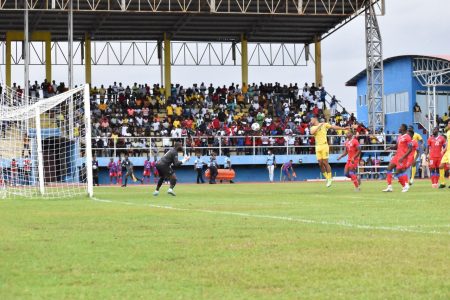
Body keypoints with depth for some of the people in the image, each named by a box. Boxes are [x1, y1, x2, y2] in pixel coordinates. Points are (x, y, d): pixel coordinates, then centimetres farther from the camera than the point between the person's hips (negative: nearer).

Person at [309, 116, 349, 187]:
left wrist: (343, 128, -1)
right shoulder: (313, 127, 14)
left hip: (324, 145, -4)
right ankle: (327, 178, 11)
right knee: (320, 163, 0)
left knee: (325, 162, -8)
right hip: (317, 147, 4)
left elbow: (333, 127, 3)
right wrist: (319, 126, -8)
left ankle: (329, 178, 0)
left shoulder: (324, 125, 4)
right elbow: (312, 132, -7)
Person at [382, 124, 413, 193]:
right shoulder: (399, 137, 16)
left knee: (398, 171, -10)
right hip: (397, 155, 9)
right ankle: (389, 187, 2)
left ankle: (405, 186, 8)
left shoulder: (407, 137, -12)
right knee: (389, 168, 1)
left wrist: (403, 157, -22)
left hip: (402, 157, -9)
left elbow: (410, 149, -16)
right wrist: (390, 147, 3)